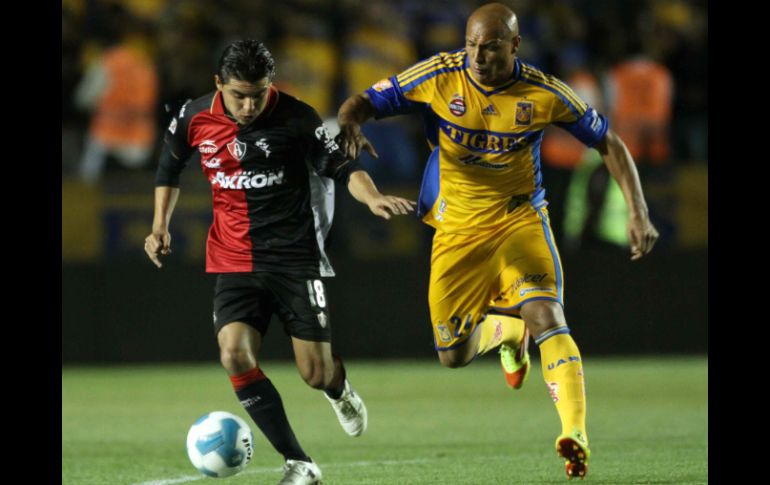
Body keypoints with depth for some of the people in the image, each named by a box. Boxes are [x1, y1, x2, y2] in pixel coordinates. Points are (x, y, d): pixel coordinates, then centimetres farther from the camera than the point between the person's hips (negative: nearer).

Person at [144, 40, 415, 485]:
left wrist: (372, 197, -27)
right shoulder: (194, 118, -3)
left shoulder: (296, 118, -12)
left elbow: (340, 166, -8)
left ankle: (339, 389, 40)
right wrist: (161, 226, 9)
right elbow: (170, 168, 16)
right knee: (234, 353, -21)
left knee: (316, 373, -4)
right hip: (235, 261, 2)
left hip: (295, 257, -2)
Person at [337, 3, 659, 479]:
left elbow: (608, 141, -1)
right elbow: (365, 102, -8)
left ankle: (575, 435, -32)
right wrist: (352, 123, -34)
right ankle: (504, 331, 41)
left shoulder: (544, 93, -13)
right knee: (453, 355, 5)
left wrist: (638, 213, -10)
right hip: (458, 227, 2)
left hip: (520, 220, -2)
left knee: (545, 315, -26)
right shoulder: (438, 76, -13)